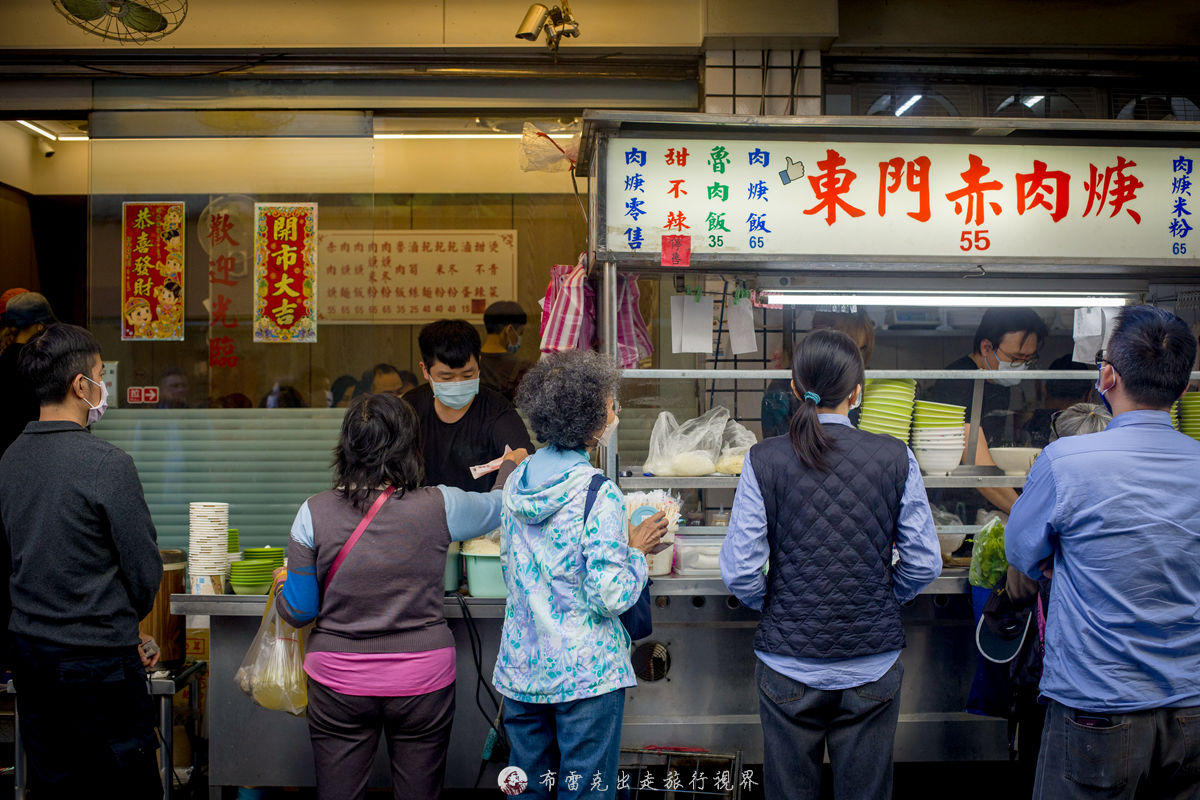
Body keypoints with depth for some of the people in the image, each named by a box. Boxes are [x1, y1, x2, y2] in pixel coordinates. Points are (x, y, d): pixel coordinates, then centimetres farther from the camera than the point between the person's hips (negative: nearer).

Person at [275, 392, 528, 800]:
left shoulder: (314, 513, -8)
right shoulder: (439, 507, -10)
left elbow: (298, 611, -2)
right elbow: (501, 505, 11)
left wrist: (283, 584, 21)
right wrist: (511, 466, 33)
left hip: (338, 682, 1)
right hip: (422, 677, 0)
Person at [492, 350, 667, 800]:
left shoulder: (516, 481, 1)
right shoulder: (599, 495, -19)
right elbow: (611, 597, -21)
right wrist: (637, 549, -4)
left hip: (521, 665, 6)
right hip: (585, 674, -6)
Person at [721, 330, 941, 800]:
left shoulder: (764, 460, -10)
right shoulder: (896, 458, -6)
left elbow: (740, 572, -10)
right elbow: (924, 564, -2)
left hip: (788, 662, -1)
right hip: (873, 666, 1)